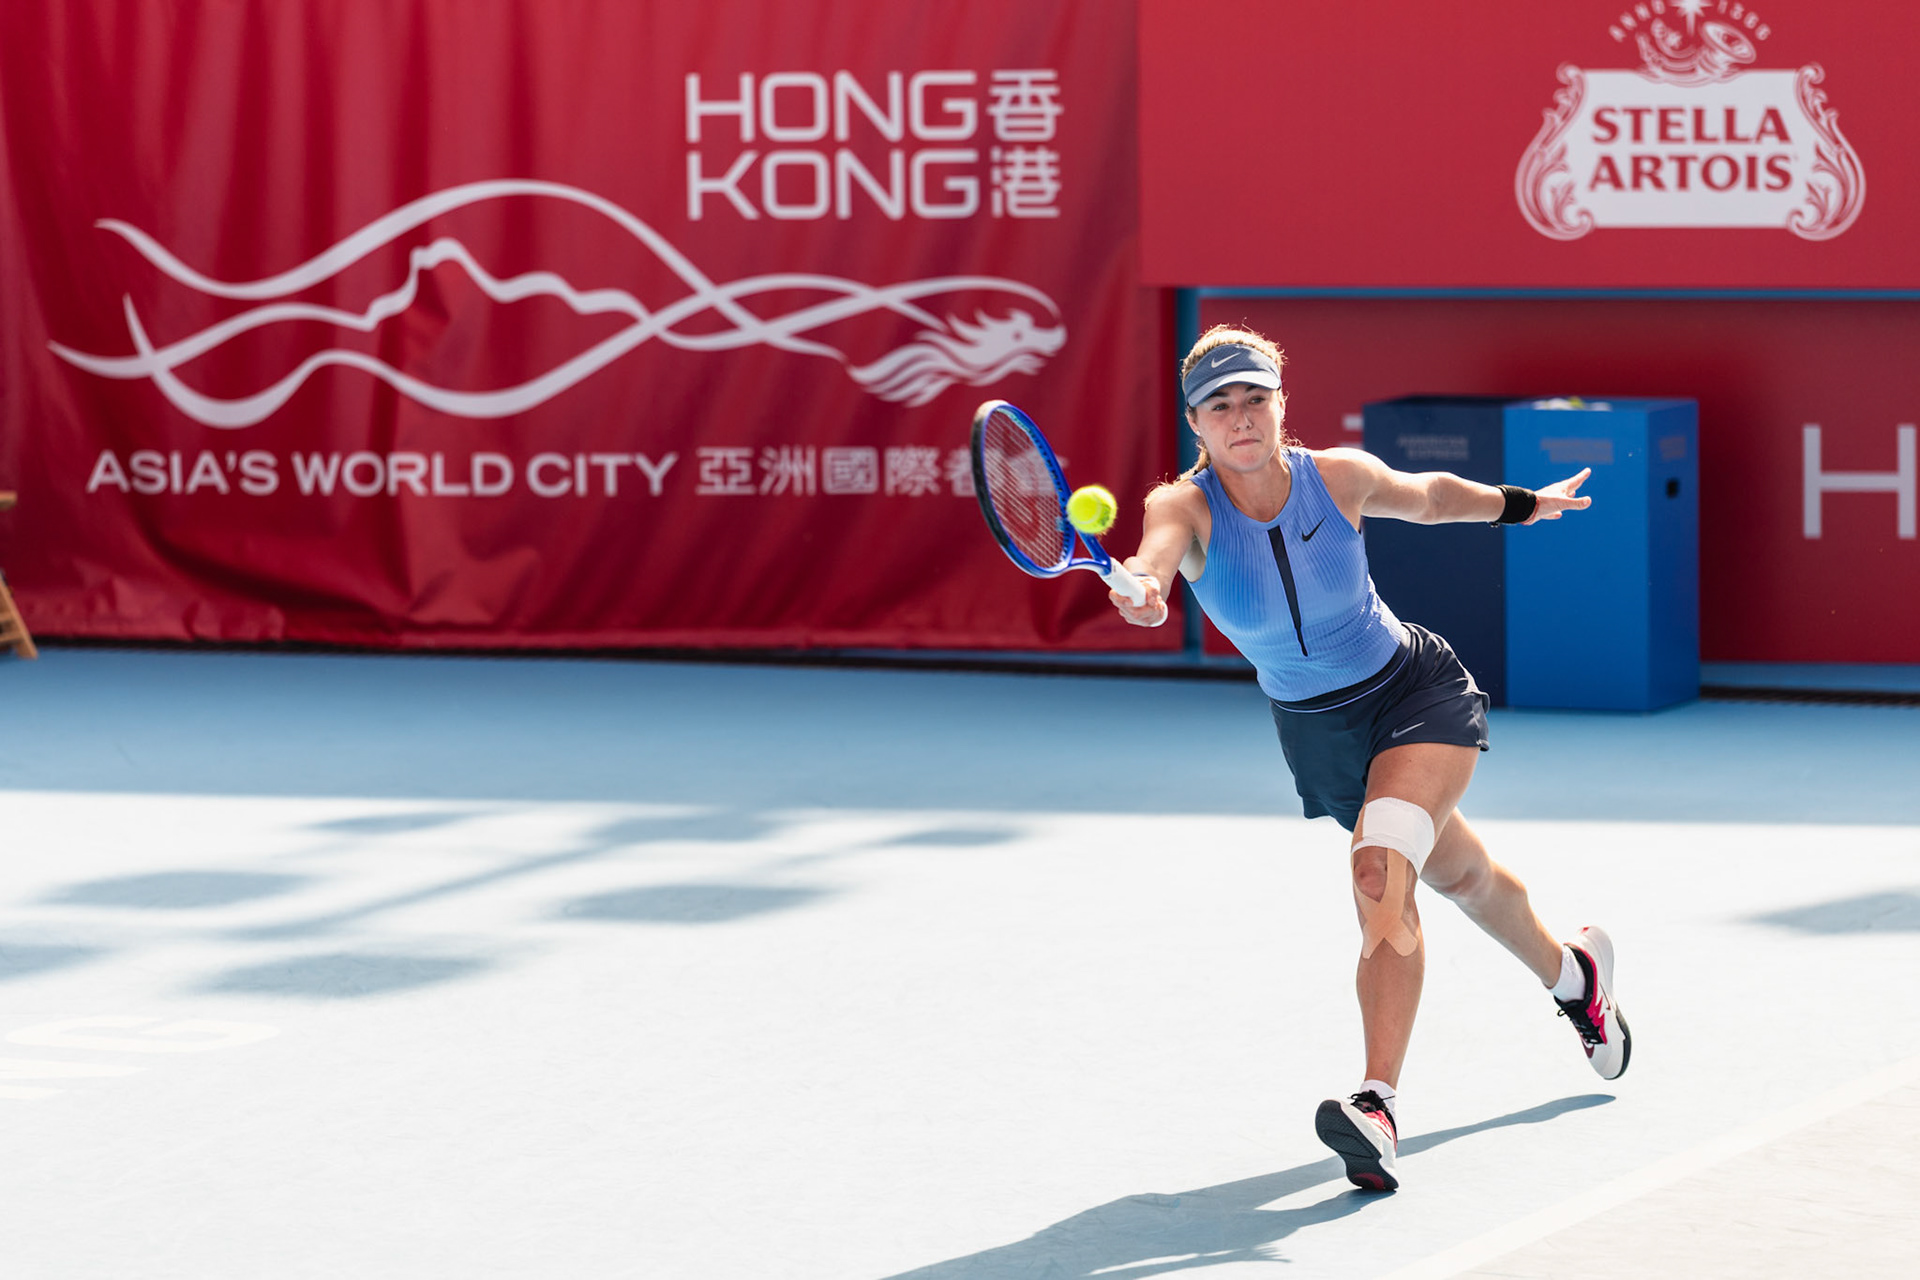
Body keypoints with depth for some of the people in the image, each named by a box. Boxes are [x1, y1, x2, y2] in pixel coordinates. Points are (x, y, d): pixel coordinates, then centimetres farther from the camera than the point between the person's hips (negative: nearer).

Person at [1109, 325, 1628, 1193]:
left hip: (1419, 694, -3)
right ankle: (1572, 975, 53)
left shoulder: (1339, 477, -18)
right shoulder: (1186, 506, -21)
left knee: (1380, 872, -28)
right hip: (1316, 731, 3)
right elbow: (1158, 548, -47)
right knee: (1457, 875, 22)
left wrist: (1523, 505, 12)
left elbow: (1429, 496, 6)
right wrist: (1143, 586, -69)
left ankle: (1377, 1106, -35)